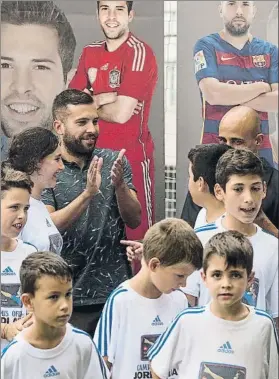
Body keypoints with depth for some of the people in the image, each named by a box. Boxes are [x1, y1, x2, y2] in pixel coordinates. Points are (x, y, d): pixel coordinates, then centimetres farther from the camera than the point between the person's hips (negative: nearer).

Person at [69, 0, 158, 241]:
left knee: (137, 235, 0)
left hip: (131, 156, -7)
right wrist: (102, 99, -14)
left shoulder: (139, 52, -14)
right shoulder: (90, 53, 7)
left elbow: (121, 113, -21)